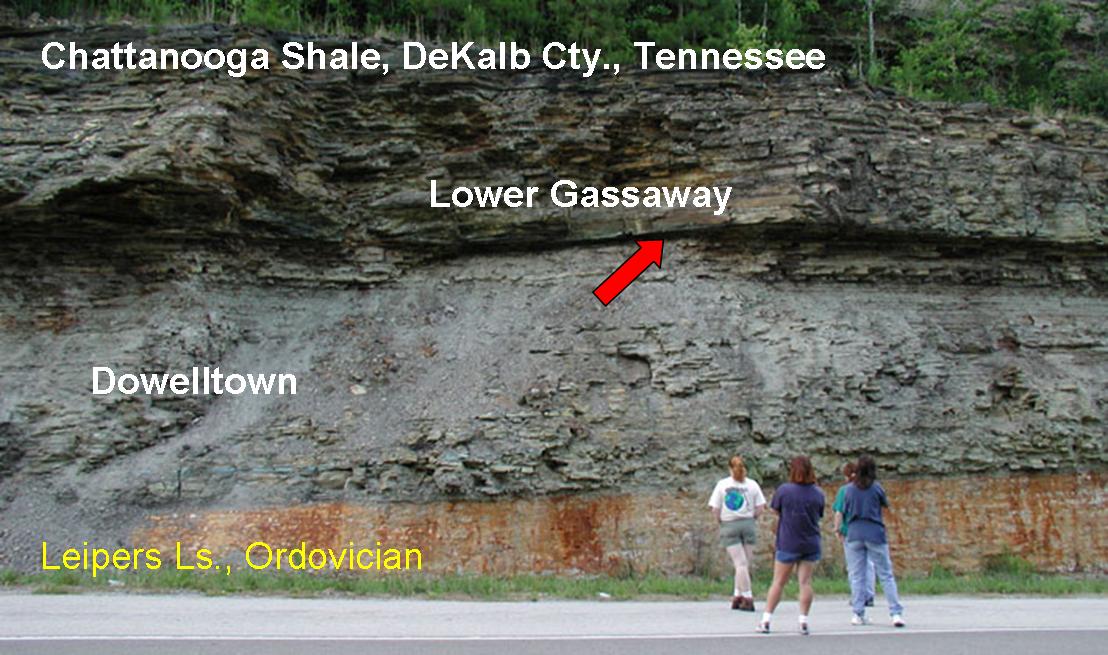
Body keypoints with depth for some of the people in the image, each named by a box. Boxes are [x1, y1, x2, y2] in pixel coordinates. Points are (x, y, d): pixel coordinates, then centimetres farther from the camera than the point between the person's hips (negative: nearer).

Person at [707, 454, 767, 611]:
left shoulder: (722, 484, -3)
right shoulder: (752, 484, 1)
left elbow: (715, 510, -6)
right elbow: (760, 509, -2)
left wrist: (720, 522, 10)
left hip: (729, 526, -1)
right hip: (748, 525, 1)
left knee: (740, 563, -3)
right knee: (744, 563, 9)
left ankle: (747, 598, -6)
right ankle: (738, 596, 12)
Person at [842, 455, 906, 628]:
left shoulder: (849, 489, 0)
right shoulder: (876, 488, -5)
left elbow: (845, 511, 9)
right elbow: (886, 504, 10)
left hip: (854, 534, 2)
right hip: (875, 534, -2)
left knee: (857, 576, 7)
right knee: (886, 575, 2)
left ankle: (858, 614, 4)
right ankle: (896, 613, -4)